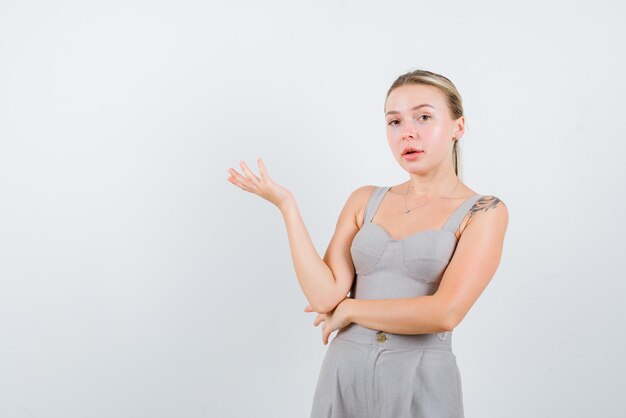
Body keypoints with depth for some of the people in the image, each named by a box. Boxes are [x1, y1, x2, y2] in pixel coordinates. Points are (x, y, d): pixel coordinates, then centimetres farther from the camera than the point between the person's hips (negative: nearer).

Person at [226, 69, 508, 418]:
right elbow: (325, 296, -5)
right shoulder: (365, 201, 6)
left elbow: (445, 313, -17)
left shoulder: (484, 212, -5)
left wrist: (349, 309, -7)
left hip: (422, 384, -3)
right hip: (344, 375, 3)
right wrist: (286, 205, -6)